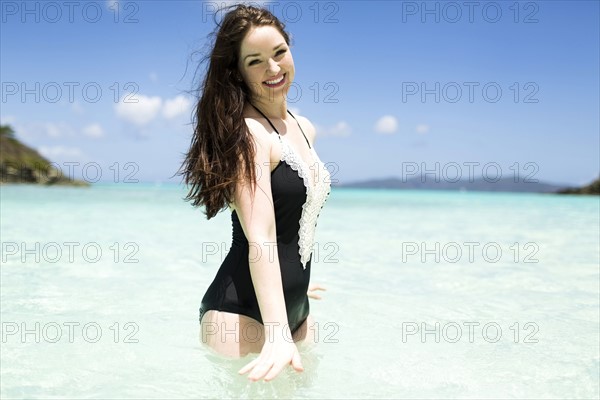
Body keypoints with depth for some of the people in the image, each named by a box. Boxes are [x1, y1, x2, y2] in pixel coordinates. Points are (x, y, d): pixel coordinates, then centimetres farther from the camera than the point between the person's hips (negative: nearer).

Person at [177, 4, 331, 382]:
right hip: (244, 312, -8)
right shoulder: (247, 131, -16)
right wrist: (278, 333, -34)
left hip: (296, 309, 8)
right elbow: (260, 238, -26)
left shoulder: (304, 128, 10)